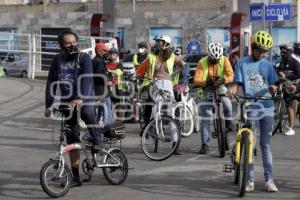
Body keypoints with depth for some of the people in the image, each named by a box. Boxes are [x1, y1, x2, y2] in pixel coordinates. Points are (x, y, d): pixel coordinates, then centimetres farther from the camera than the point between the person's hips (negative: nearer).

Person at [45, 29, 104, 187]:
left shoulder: (84, 58, -8)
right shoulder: (58, 60, 4)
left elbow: (87, 79, -22)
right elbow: (51, 83, 4)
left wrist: (80, 98, -38)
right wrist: (49, 105, -7)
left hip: (84, 98, -3)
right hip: (67, 101, 4)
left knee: (87, 112, -39)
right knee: (72, 141, 4)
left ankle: (98, 140, -11)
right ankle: (75, 177, 11)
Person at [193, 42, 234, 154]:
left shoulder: (224, 60, -12)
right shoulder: (202, 63, -15)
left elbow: (230, 75, -22)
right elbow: (196, 80, -23)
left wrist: (223, 80, -44)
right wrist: (206, 82, -43)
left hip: (221, 88, 0)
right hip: (208, 90, 0)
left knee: (227, 105, -32)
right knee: (205, 117, -5)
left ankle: (228, 123, -1)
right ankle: (205, 144, 2)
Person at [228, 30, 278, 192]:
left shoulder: (267, 65, 11)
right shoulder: (242, 63, 4)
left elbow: (272, 85, 10)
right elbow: (237, 83, 0)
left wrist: (272, 88, -14)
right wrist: (233, 89, -23)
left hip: (266, 108, 2)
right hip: (250, 109, -2)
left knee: (266, 145, 7)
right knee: (250, 144, -3)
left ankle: (269, 179, 9)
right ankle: (250, 179, 5)